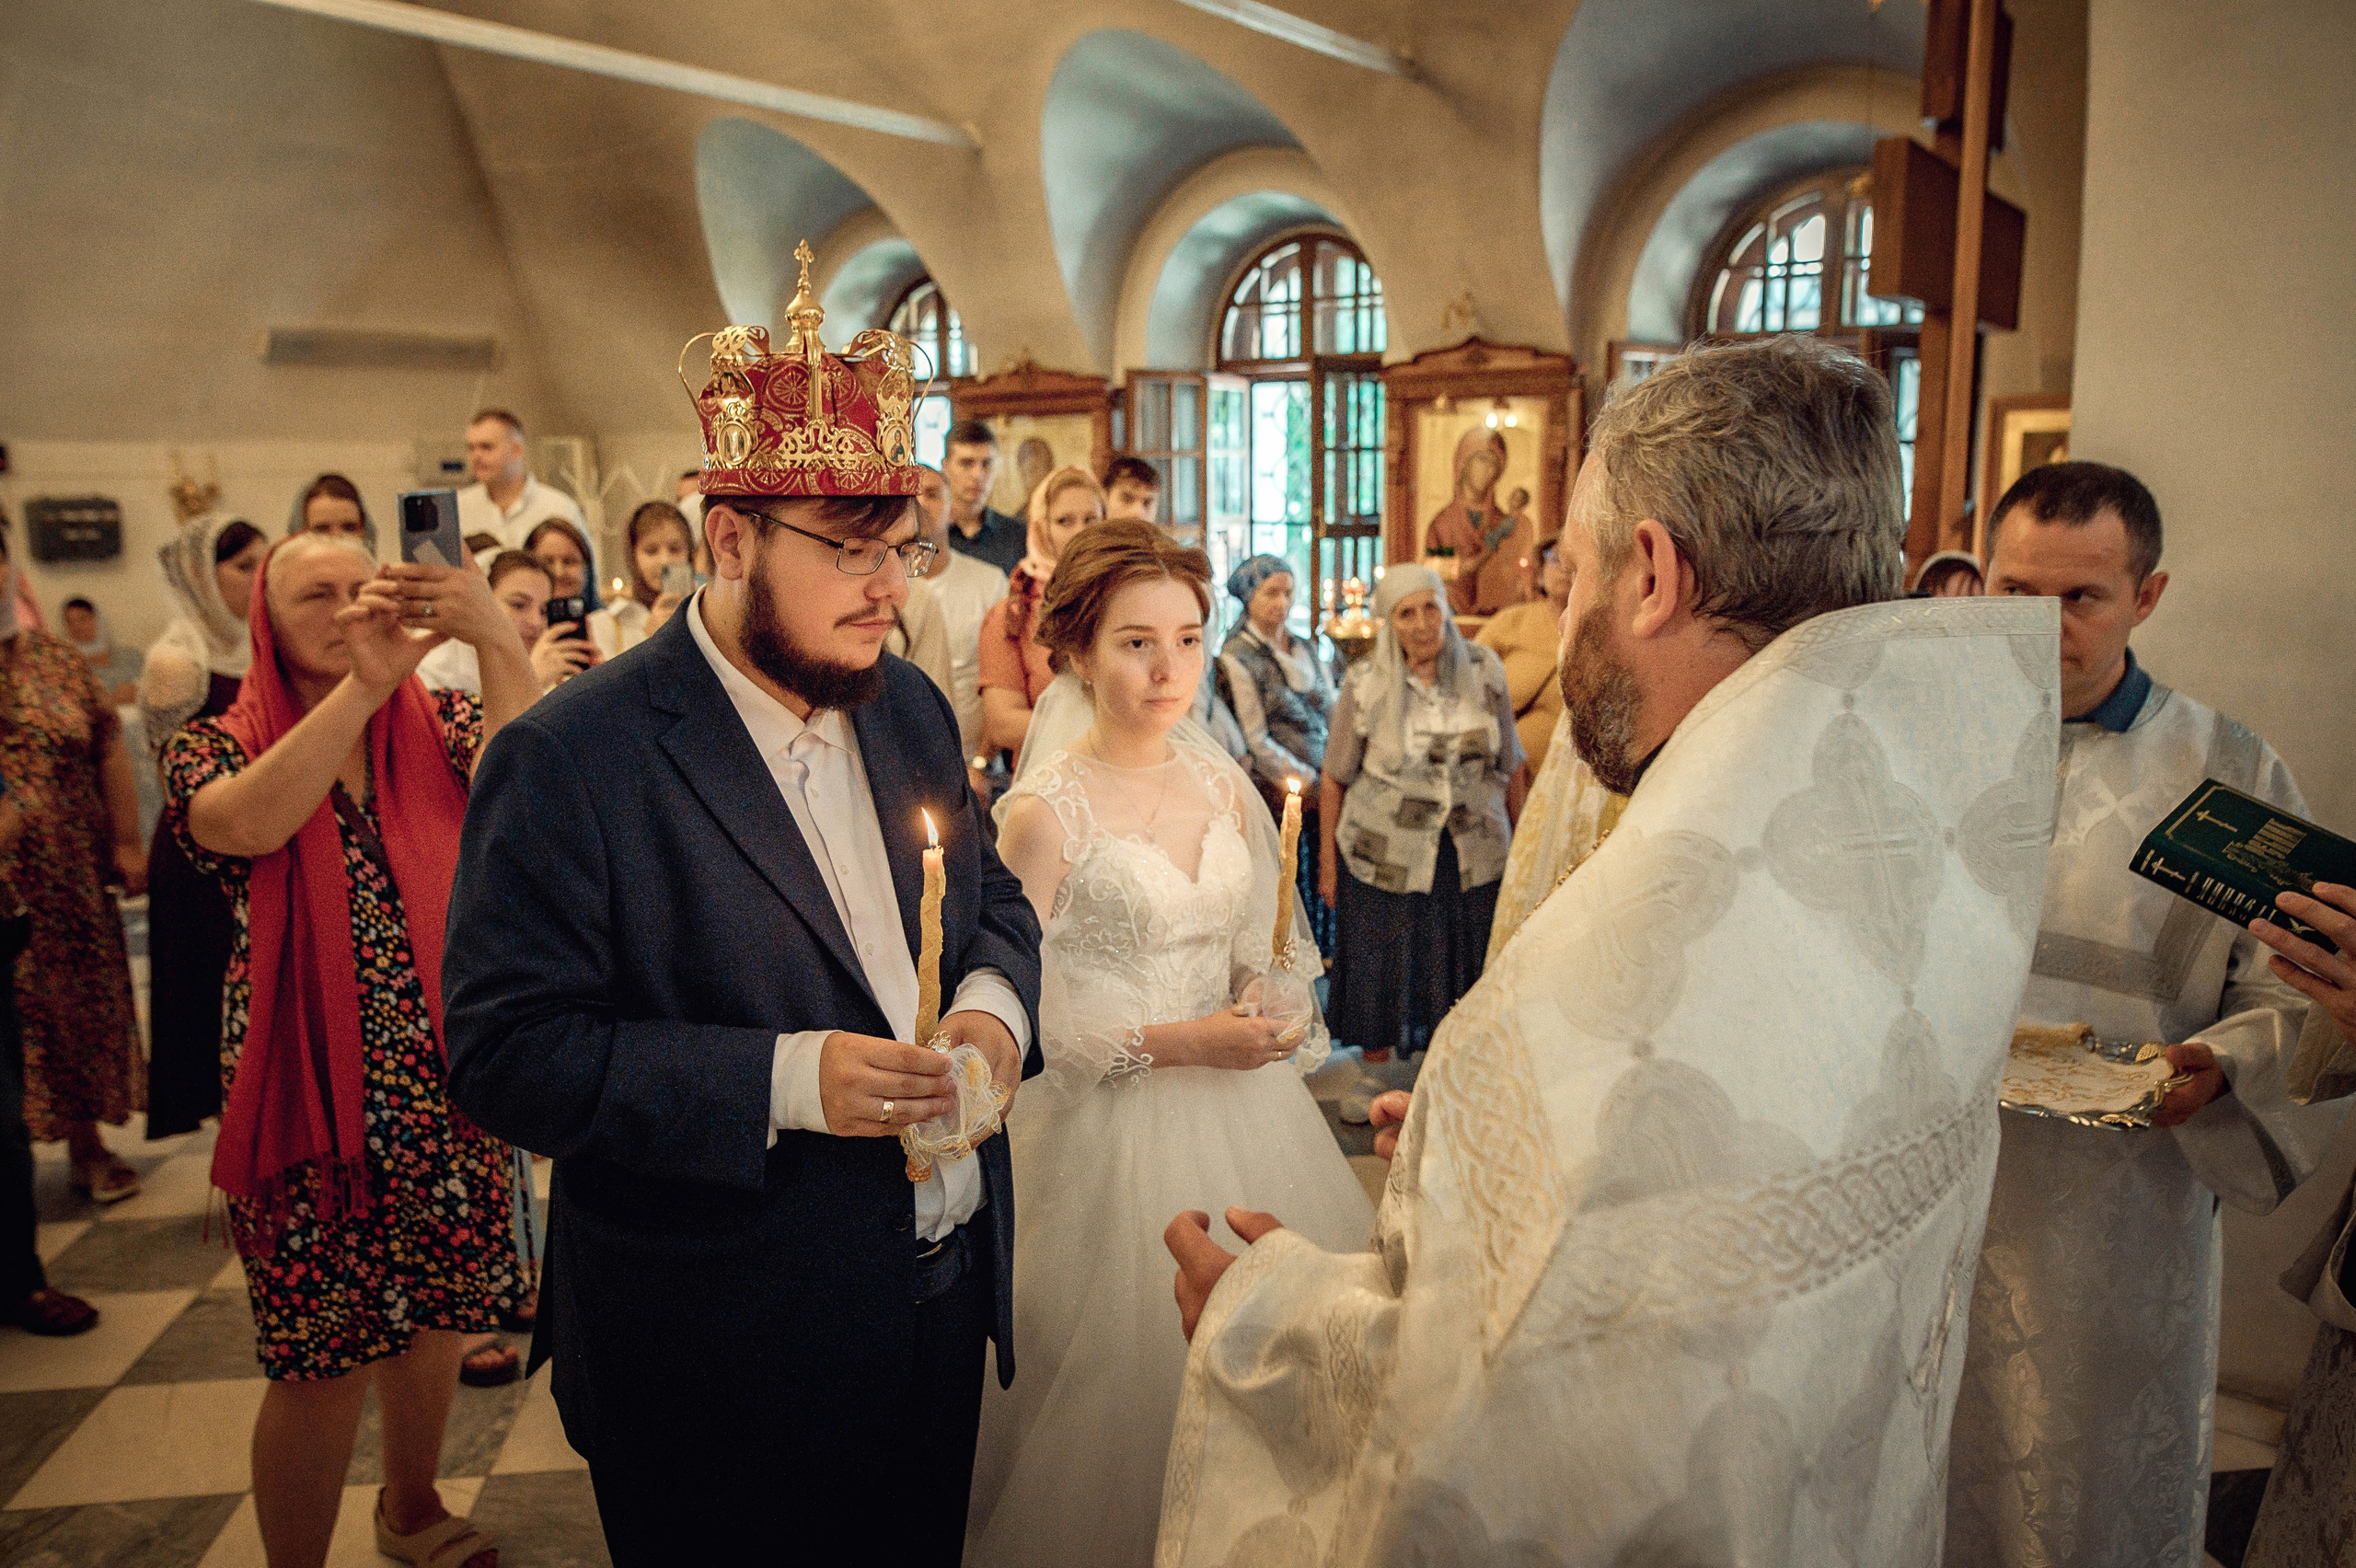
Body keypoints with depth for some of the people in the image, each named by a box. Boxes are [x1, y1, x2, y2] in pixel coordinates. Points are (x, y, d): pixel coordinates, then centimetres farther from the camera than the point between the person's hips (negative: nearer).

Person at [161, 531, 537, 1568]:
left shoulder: (437, 726, 3)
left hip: (449, 1089, 3)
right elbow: (251, 824, -26)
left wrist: (495, 639, -36)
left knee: (432, 1320, 18)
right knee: (324, 1365, 3)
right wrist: (363, 682, -36)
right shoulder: (218, 747, -2)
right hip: (314, 1093, -3)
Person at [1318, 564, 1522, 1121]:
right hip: (1383, 851, -1)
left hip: (1473, 851, 1)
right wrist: (1327, 858, 2)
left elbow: (1508, 766, 5)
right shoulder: (1364, 683, -7)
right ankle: (1377, 1068, 31)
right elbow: (1335, 777, 0)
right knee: (1377, 960, 9)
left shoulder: (1484, 671, -3)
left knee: (1465, 961, 10)